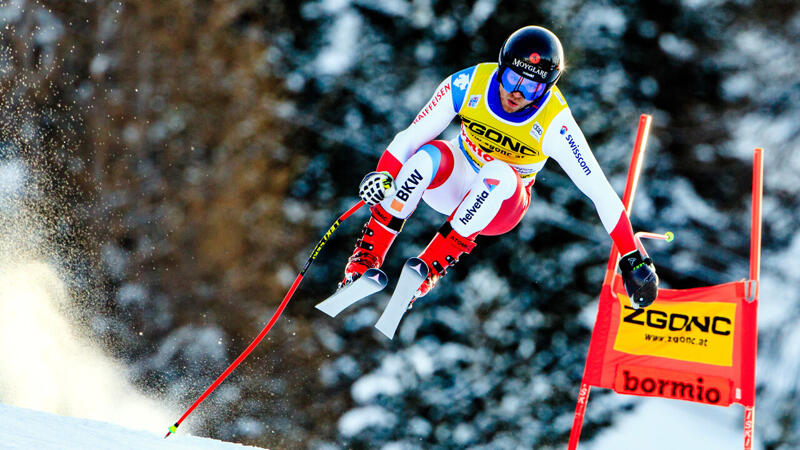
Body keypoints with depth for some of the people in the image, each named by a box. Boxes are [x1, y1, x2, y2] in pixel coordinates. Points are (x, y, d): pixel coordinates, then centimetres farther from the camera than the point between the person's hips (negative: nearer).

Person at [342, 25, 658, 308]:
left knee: (498, 174, -38)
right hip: (454, 184, 2)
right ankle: (368, 255, -25)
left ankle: (433, 266, -31)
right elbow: (412, 136, -18)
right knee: (428, 155, -34)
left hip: (504, 206, -1)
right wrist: (383, 176, -35)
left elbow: (600, 191, -22)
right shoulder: (468, 84, -21)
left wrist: (631, 258, -21)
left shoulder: (554, 125, -26)